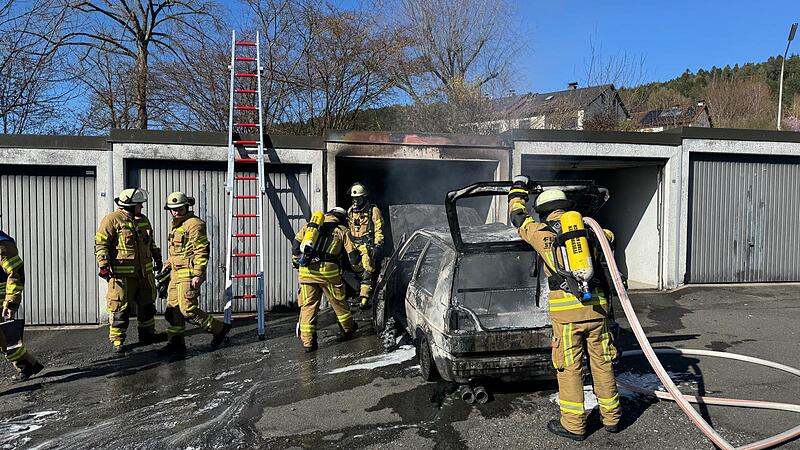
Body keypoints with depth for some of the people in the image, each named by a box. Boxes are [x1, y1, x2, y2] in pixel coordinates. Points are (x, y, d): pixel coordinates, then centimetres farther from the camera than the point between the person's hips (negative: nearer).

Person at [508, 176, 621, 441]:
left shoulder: (541, 232, 2)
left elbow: (517, 216, 20)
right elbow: (609, 236, 33)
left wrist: (518, 187, 35)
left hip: (565, 310, -4)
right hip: (596, 307, 4)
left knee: (569, 368, 6)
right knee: (602, 363, 16)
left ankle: (574, 424, 15)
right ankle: (611, 417, 29)